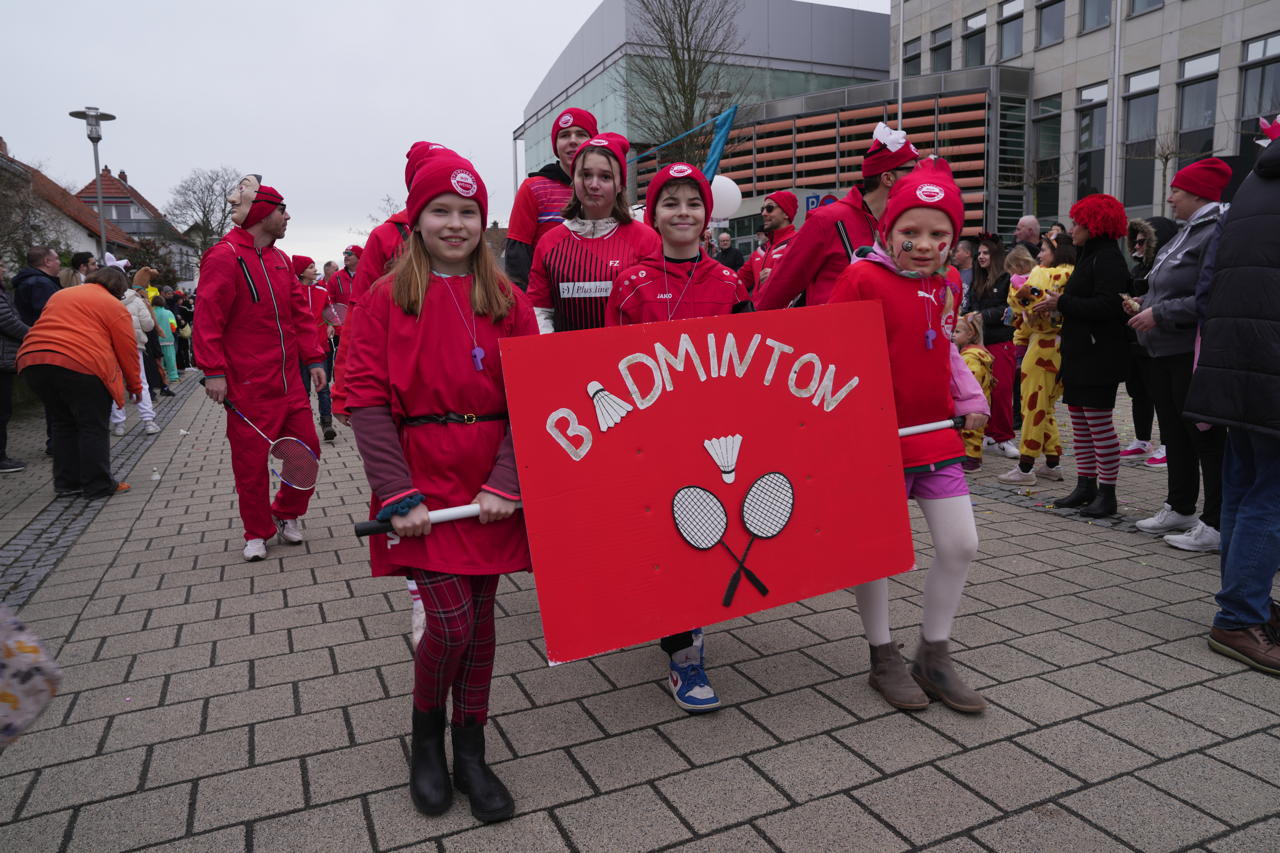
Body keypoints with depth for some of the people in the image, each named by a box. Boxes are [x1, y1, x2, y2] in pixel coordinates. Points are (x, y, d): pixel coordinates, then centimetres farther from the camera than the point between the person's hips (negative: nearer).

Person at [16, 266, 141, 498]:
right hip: (79, 364, -6)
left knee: (64, 424, 17)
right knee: (93, 427, 4)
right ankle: (98, 486, 7)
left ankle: (67, 483, 21)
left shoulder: (59, 295, 28)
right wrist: (135, 386, 16)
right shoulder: (113, 306, 8)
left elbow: (46, 329, 26)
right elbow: (127, 350, 7)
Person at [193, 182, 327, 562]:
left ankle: (287, 513, 28)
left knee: (307, 447, 7)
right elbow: (208, 320, -14)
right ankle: (257, 533, 20)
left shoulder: (280, 259, 12)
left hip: (288, 381, 7)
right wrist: (214, 371, -19)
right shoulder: (225, 257, -11)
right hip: (247, 386, -7)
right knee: (251, 461, 3)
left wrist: (313, 359, 8)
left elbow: (299, 313, 14)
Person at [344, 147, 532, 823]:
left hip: (492, 484, 3)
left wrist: (505, 483, -11)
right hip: (421, 480, -2)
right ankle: (425, 735, 25)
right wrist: (397, 495, -14)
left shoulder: (506, 300, 6)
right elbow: (367, 401, -5)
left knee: (480, 618, 10)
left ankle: (469, 755, 28)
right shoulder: (385, 299, 1)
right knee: (451, 622, -7)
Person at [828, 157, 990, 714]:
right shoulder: (863, 277, -12)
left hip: (937, 434, 7)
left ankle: (934, 657, 24)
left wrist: (970, 398, 11)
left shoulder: (947, 286, 8)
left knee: (960, 545, 7)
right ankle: (883, 659, 24)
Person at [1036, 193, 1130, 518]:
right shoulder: (1089, 256, 19)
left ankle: (1107, 493, 1)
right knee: (1079, 419, 12)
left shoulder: (1107, 258, -12)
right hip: (1080, 354, 10)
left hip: (1098, 357, -10)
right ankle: (1085, 485, 20)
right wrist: (1056, 306, 6)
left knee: (1099, 421, -6)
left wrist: (1062, 303, -16)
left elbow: (1106, 306, -24)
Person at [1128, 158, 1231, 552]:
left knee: (1205, 435, -4)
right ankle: (1180, 508, 29)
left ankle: (1215, 524, 3)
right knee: (1174, 433, 17)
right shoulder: (1185, 233, 16)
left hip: (1194, 353, -10)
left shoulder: (1217, 234, -15)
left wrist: (1160, 313, -20)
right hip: (1164, 350, 10)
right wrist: (1145, 308, 11)